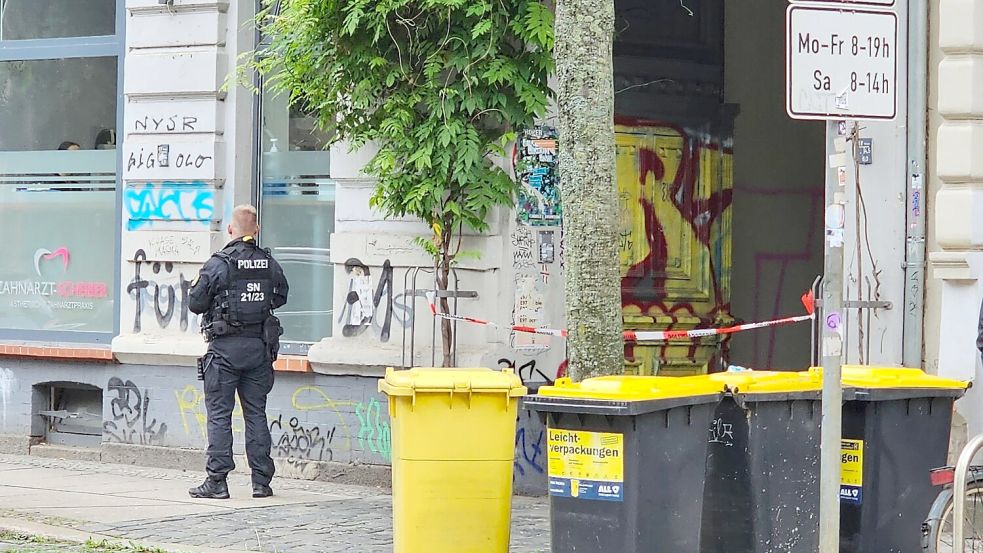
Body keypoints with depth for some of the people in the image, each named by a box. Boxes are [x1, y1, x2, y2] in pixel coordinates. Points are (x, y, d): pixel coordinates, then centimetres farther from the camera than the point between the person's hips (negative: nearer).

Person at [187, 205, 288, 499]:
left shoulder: (218, 264, -12)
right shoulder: (269, 264, 2)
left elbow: (195, 303, -8)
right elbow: (280, 297, 15)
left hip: (225, 346, -4)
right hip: (259, 347, 4)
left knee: (219, 415, 0)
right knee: (256, 414, 10)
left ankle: (217, 481, -2)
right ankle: (261, 481, 10)